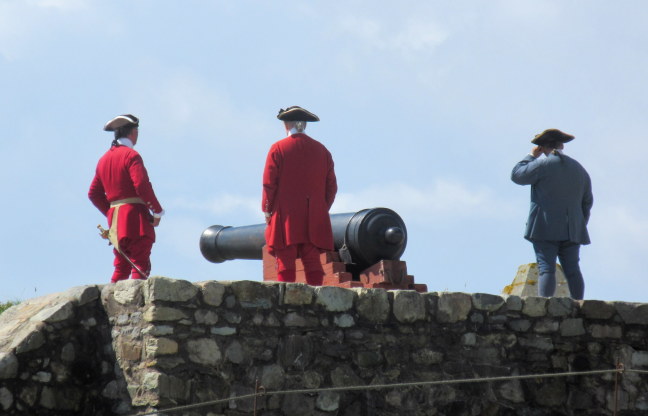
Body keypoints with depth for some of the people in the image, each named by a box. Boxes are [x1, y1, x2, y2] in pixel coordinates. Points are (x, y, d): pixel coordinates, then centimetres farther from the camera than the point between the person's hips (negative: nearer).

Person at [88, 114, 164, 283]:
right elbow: (142, 185, -18)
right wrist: (158, 211, -10)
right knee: (140, 265, -10)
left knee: (121, 268, 11)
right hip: (135, 216, -8)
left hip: (115, 218, 8)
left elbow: (94, 193, 18)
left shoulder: (104, 159, 17)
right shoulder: (131, 155, -7)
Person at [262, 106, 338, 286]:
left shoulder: (278, 149, -1)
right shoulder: (322, 150, 11)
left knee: (285, 263, -5)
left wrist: (267, 209, 3)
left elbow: (269, 183, -5)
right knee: (313, 263, 2)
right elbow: (331, 186, 11)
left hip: (285, 218, -3)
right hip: (314, 221, 4)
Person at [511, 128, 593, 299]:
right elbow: (587, 202, 18)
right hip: (572, 230, 5)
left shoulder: (542, 165, -5)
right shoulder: (579, 169, 15)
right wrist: (580, 225, 25)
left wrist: (531, 156, 15)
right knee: (573, 271, 3)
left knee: (546, 269, -10)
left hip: (546, 228, -5)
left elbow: (516, 175, 5)